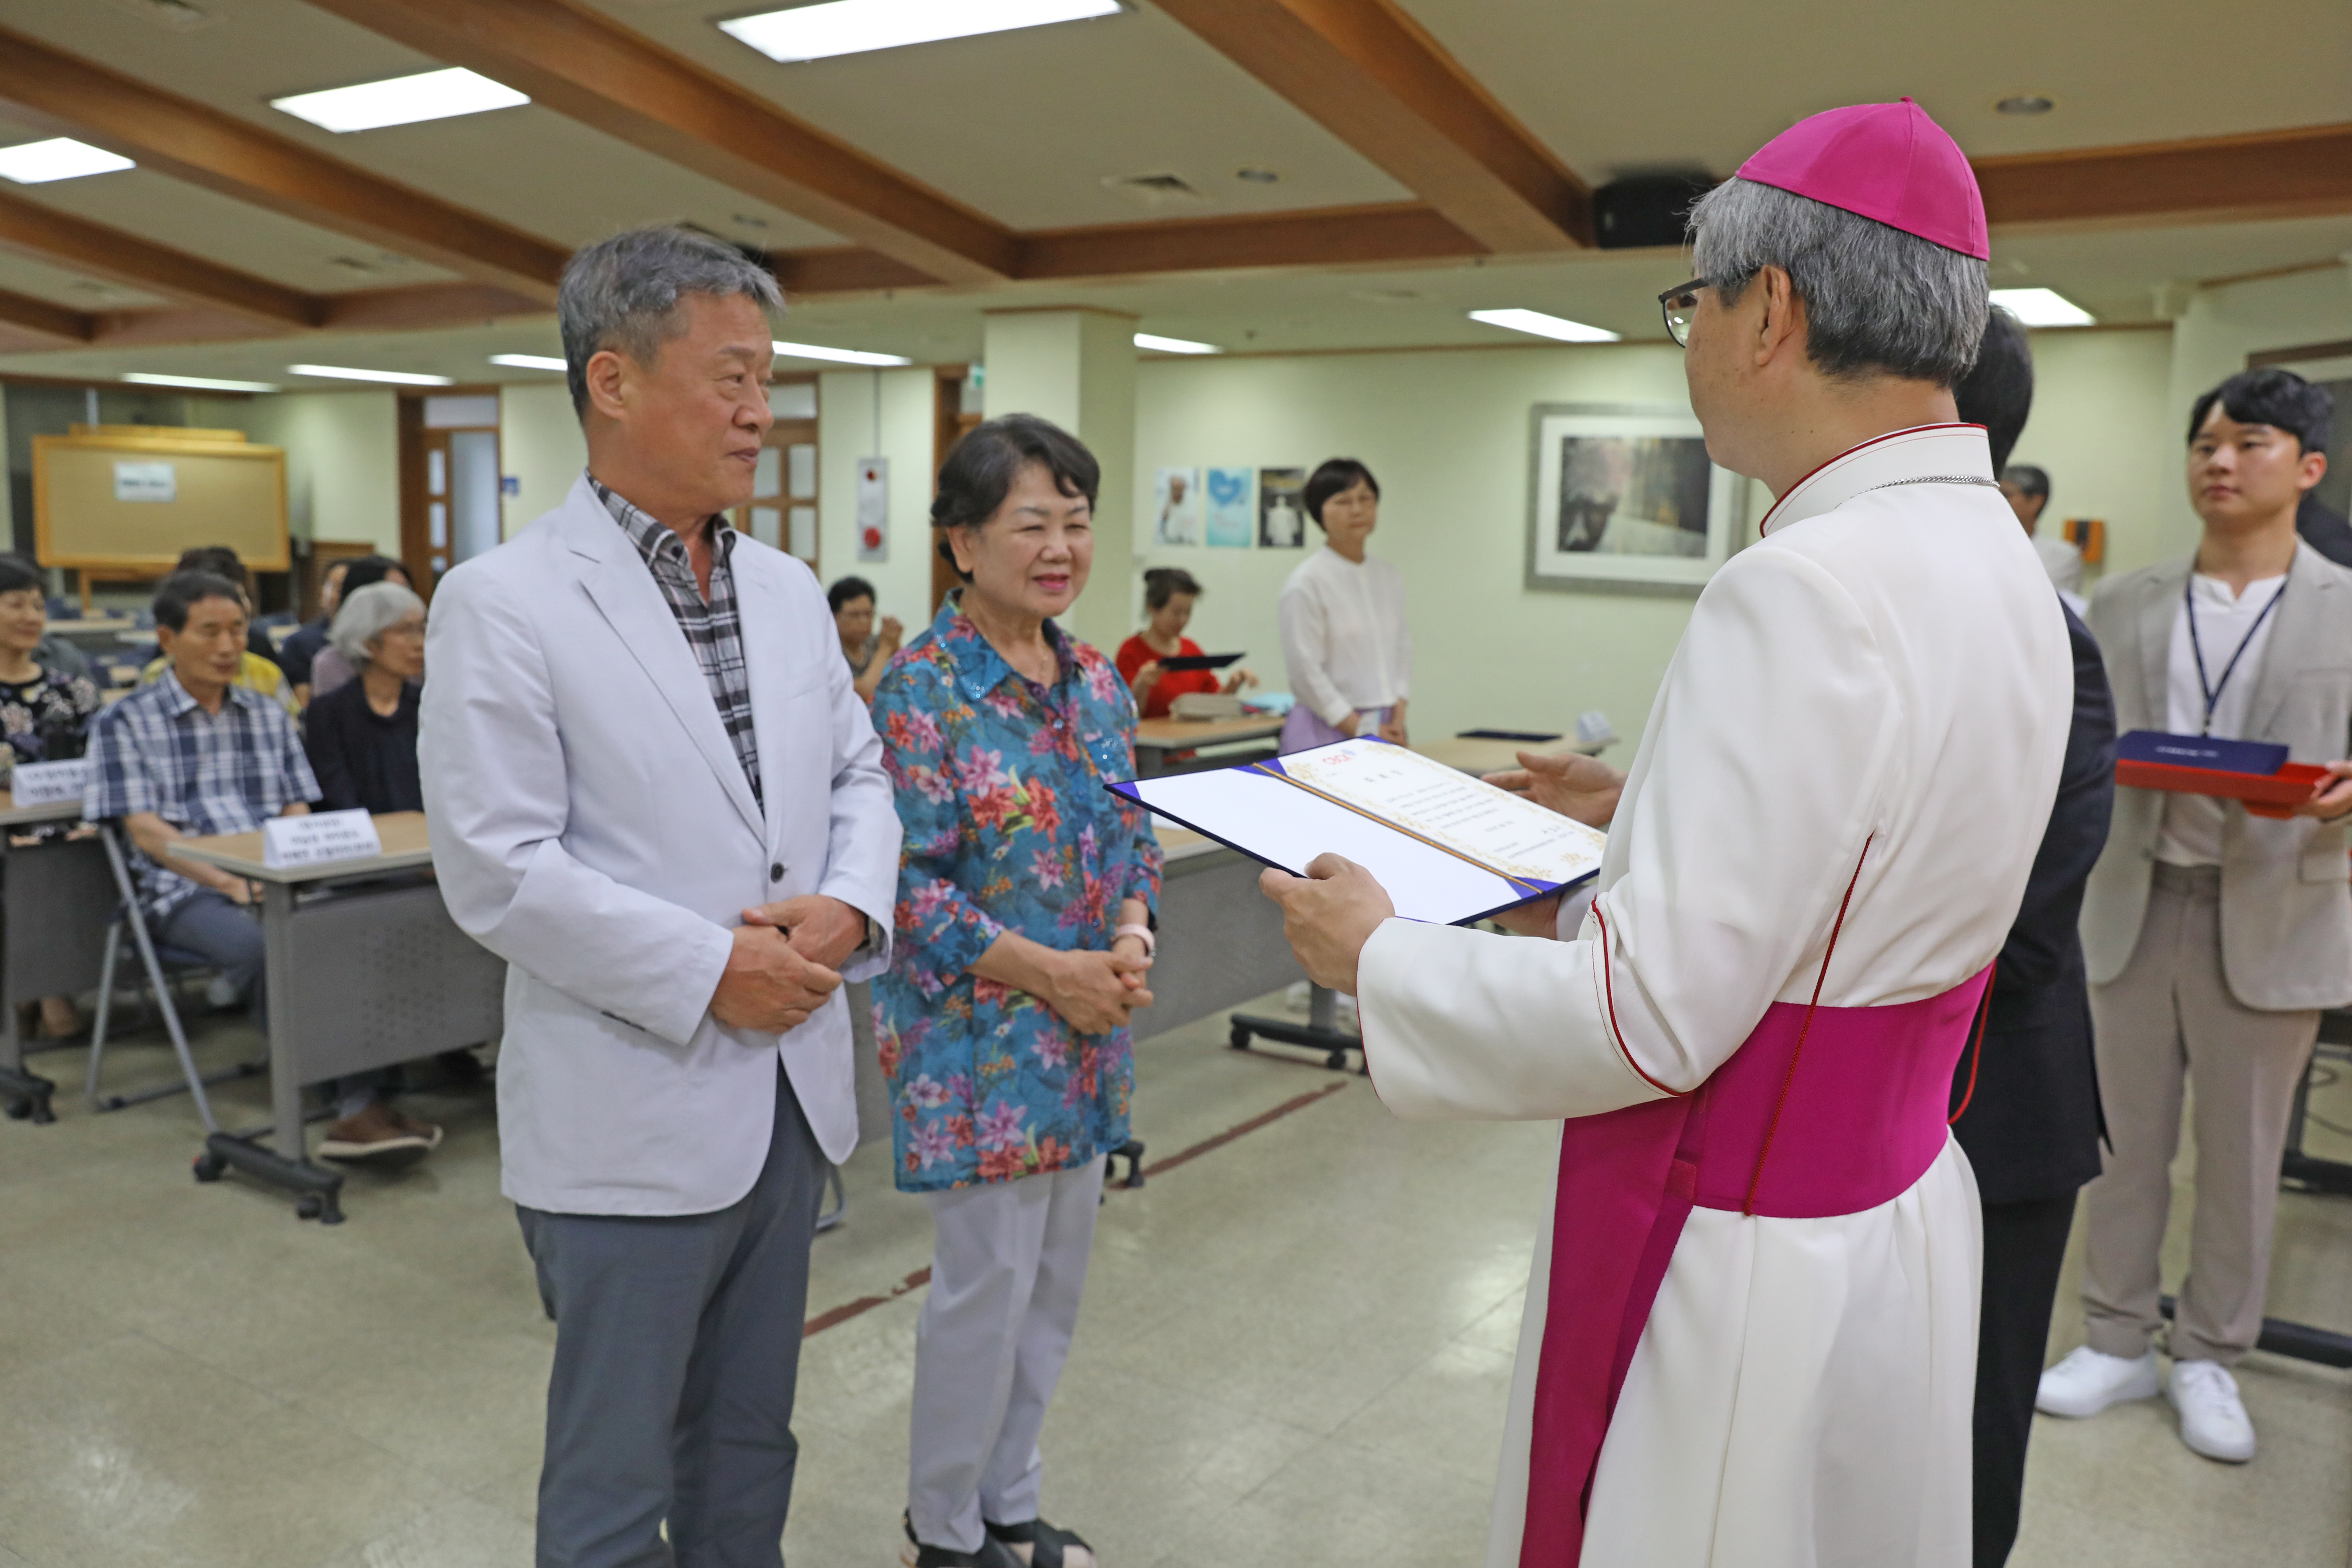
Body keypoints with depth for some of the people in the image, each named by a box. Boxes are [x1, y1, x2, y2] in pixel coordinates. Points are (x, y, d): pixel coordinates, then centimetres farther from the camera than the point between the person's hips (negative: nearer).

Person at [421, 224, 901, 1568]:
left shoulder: (789, 589, 8)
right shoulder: (504, 603, -12)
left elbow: (859, 774, 12)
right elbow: (498, 871, -16)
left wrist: (848, 905, -7)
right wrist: (710, 972, -18)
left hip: (792, 1093, 6)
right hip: (633, 1118, -6)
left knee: (749, 1445, 22)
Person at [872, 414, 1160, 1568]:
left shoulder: (1096, 680, 7)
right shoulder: (925, 687, -13)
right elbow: (910, 881, -16)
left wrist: (1129, 941, -7)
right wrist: (1048, 971, -18)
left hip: (1084, 1035, 7)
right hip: (978, 1035, -6)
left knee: (1055, 1280, 15)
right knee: (987, 1285, 3)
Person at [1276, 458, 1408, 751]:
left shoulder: (1389, 579, 10)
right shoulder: (1307, 583, -9)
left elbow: (1402, 648, 14)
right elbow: (1305, 670, -12)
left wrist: (1398, 717, 0)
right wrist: (1360, 731, -11)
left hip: (1387, 729, 6)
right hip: (1331, 730, -6)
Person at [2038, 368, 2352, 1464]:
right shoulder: (2126, 606, 8)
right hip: (2137, 902, 2)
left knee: (2240, 1155, 9)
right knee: (2127, 1139, 10)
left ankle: (2209, 1360, 26)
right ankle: (2119, 1341, 26)